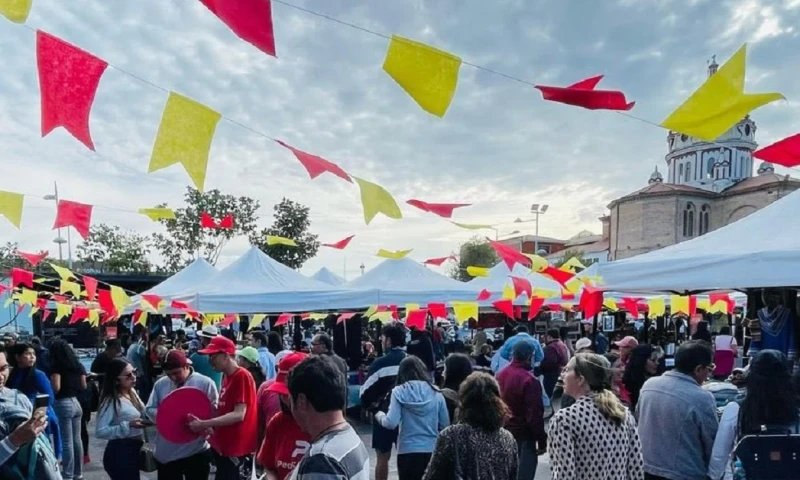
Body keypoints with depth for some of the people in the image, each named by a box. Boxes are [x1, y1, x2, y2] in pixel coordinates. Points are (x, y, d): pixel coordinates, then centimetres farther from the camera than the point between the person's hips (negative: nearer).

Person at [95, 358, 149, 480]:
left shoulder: (132, 391, 3)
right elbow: (100, 432, -26)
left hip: (134, 449, 8)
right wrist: (128, 425, -29)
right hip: (120, 453, -8)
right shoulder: (111, 401, -20)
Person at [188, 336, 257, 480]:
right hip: (222, 444, 9)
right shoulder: (226, 376, 8)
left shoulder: (242, 376, -18)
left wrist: (204, 424, -24)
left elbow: (239, 415, -24)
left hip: (235, 447, -9)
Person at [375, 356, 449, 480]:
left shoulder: (399, 392, -5)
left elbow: (391, 423, -11)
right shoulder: (436, 392, 1)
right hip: (432, 450, 2)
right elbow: (445, 425, 3)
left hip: (408, 451, -2)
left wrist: (379, 416, 9)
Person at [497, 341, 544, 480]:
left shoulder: (501, 375, 4)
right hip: (522, 433, -8)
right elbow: (534, 413, -19)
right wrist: (541, 438, -10)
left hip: (503, 430, 8)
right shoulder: (529, 380, -21)